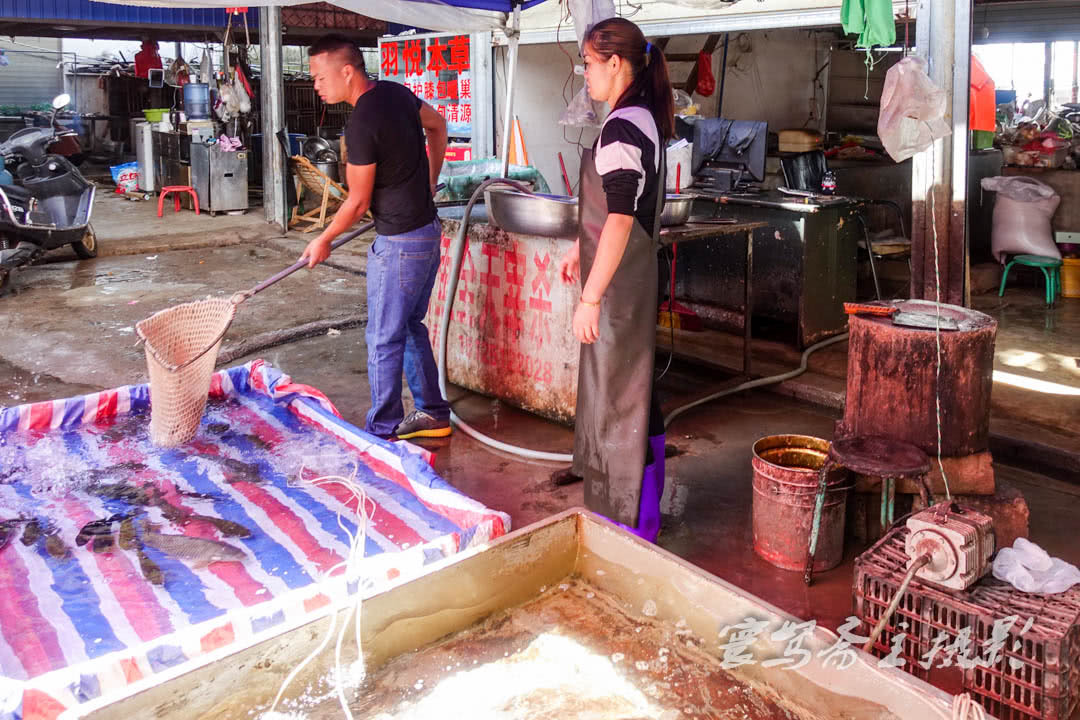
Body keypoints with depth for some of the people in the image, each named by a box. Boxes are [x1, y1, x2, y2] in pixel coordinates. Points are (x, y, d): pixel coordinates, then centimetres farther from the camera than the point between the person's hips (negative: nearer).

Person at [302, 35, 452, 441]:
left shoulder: (362, 124, -21)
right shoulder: (396, 92, 4)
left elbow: (358, 202, -13)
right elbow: (437, 125, 23)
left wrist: (324, 241, 3)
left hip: (399, 243, -9)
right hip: (428, 229, 9)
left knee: (384, 339, 2)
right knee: (410, 326, 19)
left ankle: (383, 430, 12)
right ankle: (433, 414, 27)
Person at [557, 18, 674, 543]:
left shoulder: (621, 129, -20)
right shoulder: (644, 118, 11)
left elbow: (619, 219, -27)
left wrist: (591, 297, -27)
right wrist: (580, 248, 28)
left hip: (617, 283, -10)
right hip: (634, 277, 10)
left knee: (617, 400, 0)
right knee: (637, 393, 18)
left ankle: (630, 530, 12)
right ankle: (645, 514, 33)